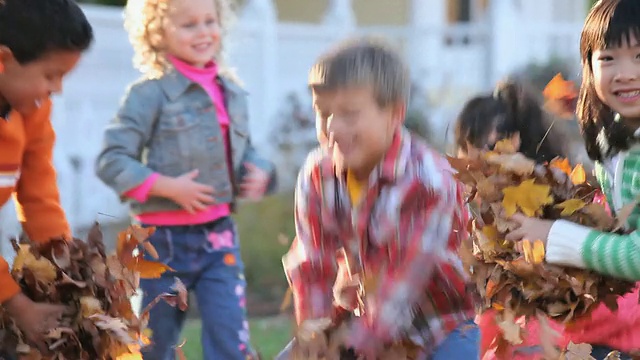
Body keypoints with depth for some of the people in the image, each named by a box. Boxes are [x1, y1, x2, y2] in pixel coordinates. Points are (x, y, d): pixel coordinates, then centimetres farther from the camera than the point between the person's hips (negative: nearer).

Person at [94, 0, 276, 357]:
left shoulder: (233, 93, 8)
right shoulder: (150, 94, -10)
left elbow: (246, 151, 21)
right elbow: (111, 161, -14)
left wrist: (259, 173, -2)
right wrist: (168, 186, -22)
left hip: (219, 237, 4)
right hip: (164, 240, -4)